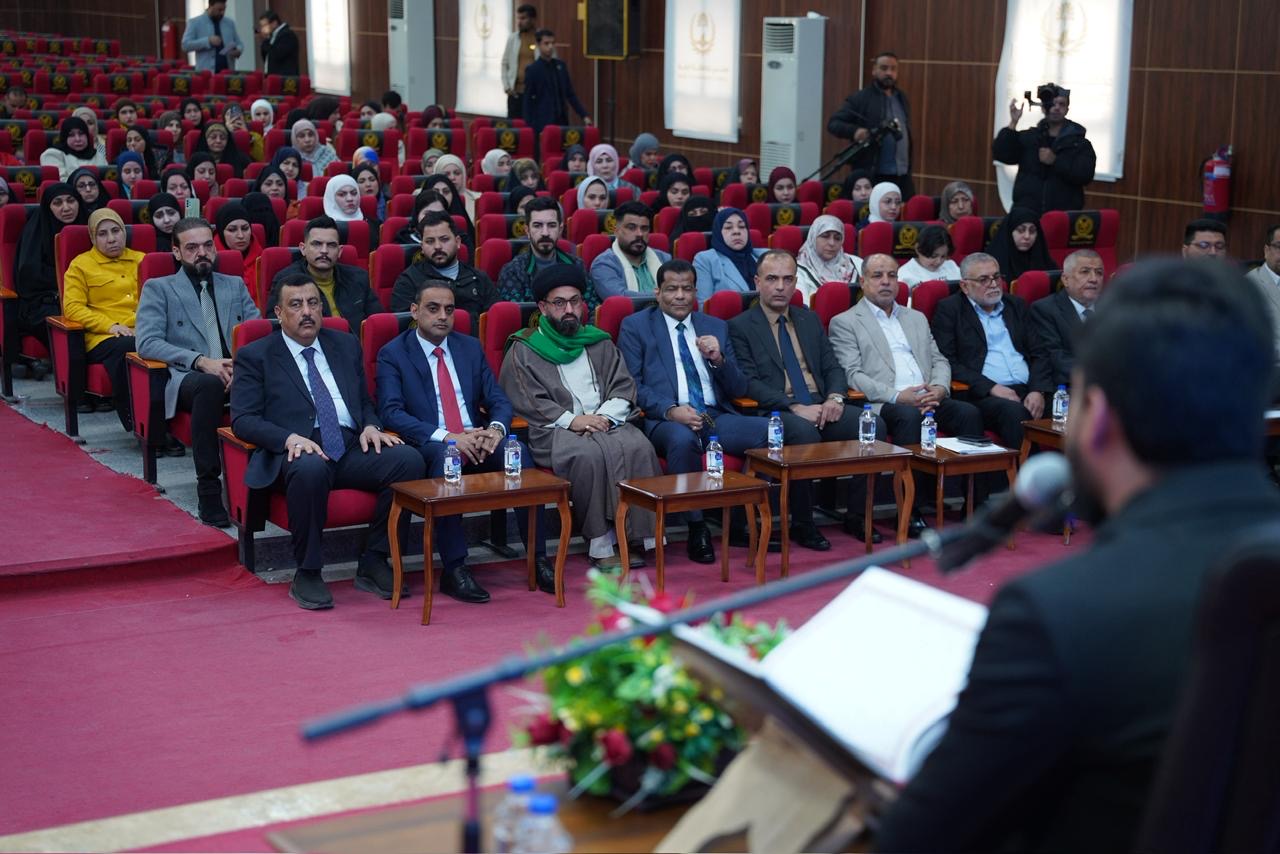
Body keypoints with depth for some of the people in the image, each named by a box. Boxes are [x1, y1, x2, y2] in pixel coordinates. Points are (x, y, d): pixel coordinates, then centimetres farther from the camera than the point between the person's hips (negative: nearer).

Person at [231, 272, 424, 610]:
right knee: (311, 469, -41)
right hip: (299, 452, -4)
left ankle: (373, 563, -13)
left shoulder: (345, 345, 22)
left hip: (352, 448, 5)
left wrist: (370, 426, 1)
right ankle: (307, 575, -23)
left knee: (409, 459, -25)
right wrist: (290, 438, -19)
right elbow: (243, 419, -1)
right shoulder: (255, 356, 8)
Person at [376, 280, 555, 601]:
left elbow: (499, 400, 14)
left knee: (518, 451, -27)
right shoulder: (393, 354, 3)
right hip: (427, 447, -4)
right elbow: (391, 413, -10)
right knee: (443, 455, -38)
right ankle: (454, 570, -34)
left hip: (476, 442, 4)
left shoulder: (471, 347, 17)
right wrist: (447, 437, -23)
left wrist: (496, 429, -12)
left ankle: (538, 559, -23)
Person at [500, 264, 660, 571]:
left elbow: (624, 388, 14)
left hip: (607, 422, 3)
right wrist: (571, 420, -15)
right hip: (555, 430, -3)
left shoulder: (600, 343, 23)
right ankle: (601, 545, -30)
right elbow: (527, 402, -2)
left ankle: (638, 537, -27)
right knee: (587, 454, -36)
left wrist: (605, 415, -8)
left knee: (638, 447, -30)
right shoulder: (523, 351, 11)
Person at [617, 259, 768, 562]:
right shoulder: (635, 326, 10)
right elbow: (631, 386, -1)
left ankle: (744, 520, -7)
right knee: (682, 439, -40)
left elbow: (738, 389, 17)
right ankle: (697, 529, -22)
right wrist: (671, 410, -18)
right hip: (666, 420, -4)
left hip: (717, 418, 4)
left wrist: (718, 359, -4)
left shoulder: (716, 327, 21)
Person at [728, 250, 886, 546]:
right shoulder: (740, 327, 2)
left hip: (820, 406, 5)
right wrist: (795, 407, -19)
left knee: (873, 424, -21)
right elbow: (749, 383, -8)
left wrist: (835, 397, -5)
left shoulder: (809, 320, 21)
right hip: (775, 412, -5)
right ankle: (802, 525, -20)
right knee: (805, 433, -38)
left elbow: (833, 367, 18)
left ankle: (857, 516, -8)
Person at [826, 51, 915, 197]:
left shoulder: (901, 98, 17)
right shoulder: (860, 98, -3)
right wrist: (854, 130, -23)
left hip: (903, 175, 6)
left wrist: (909, 135, 10)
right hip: (872, 175, -6)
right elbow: (833, 124, -6)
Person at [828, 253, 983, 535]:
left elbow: (939, 361, 22)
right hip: (881, 405, -5)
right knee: (909, 416, -37)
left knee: (969, 413, -24)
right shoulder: (844, 322, 9)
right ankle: (910, 511, -33)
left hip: (928, 399, 5)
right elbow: (852, 375, -3)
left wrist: (939, 388, -3)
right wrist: (896, 396, -16)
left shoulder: (917, 319, 28)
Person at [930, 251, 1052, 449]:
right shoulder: (948, 310, 8)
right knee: (1014, 411, -36)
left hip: (1028, 392, 4)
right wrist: (992, 388, -12)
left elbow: (1037, 354, 18)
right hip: (982, 396, -4)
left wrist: (1038, 391, -2)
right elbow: (948, 363, -3)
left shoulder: (1016, 305, 23)